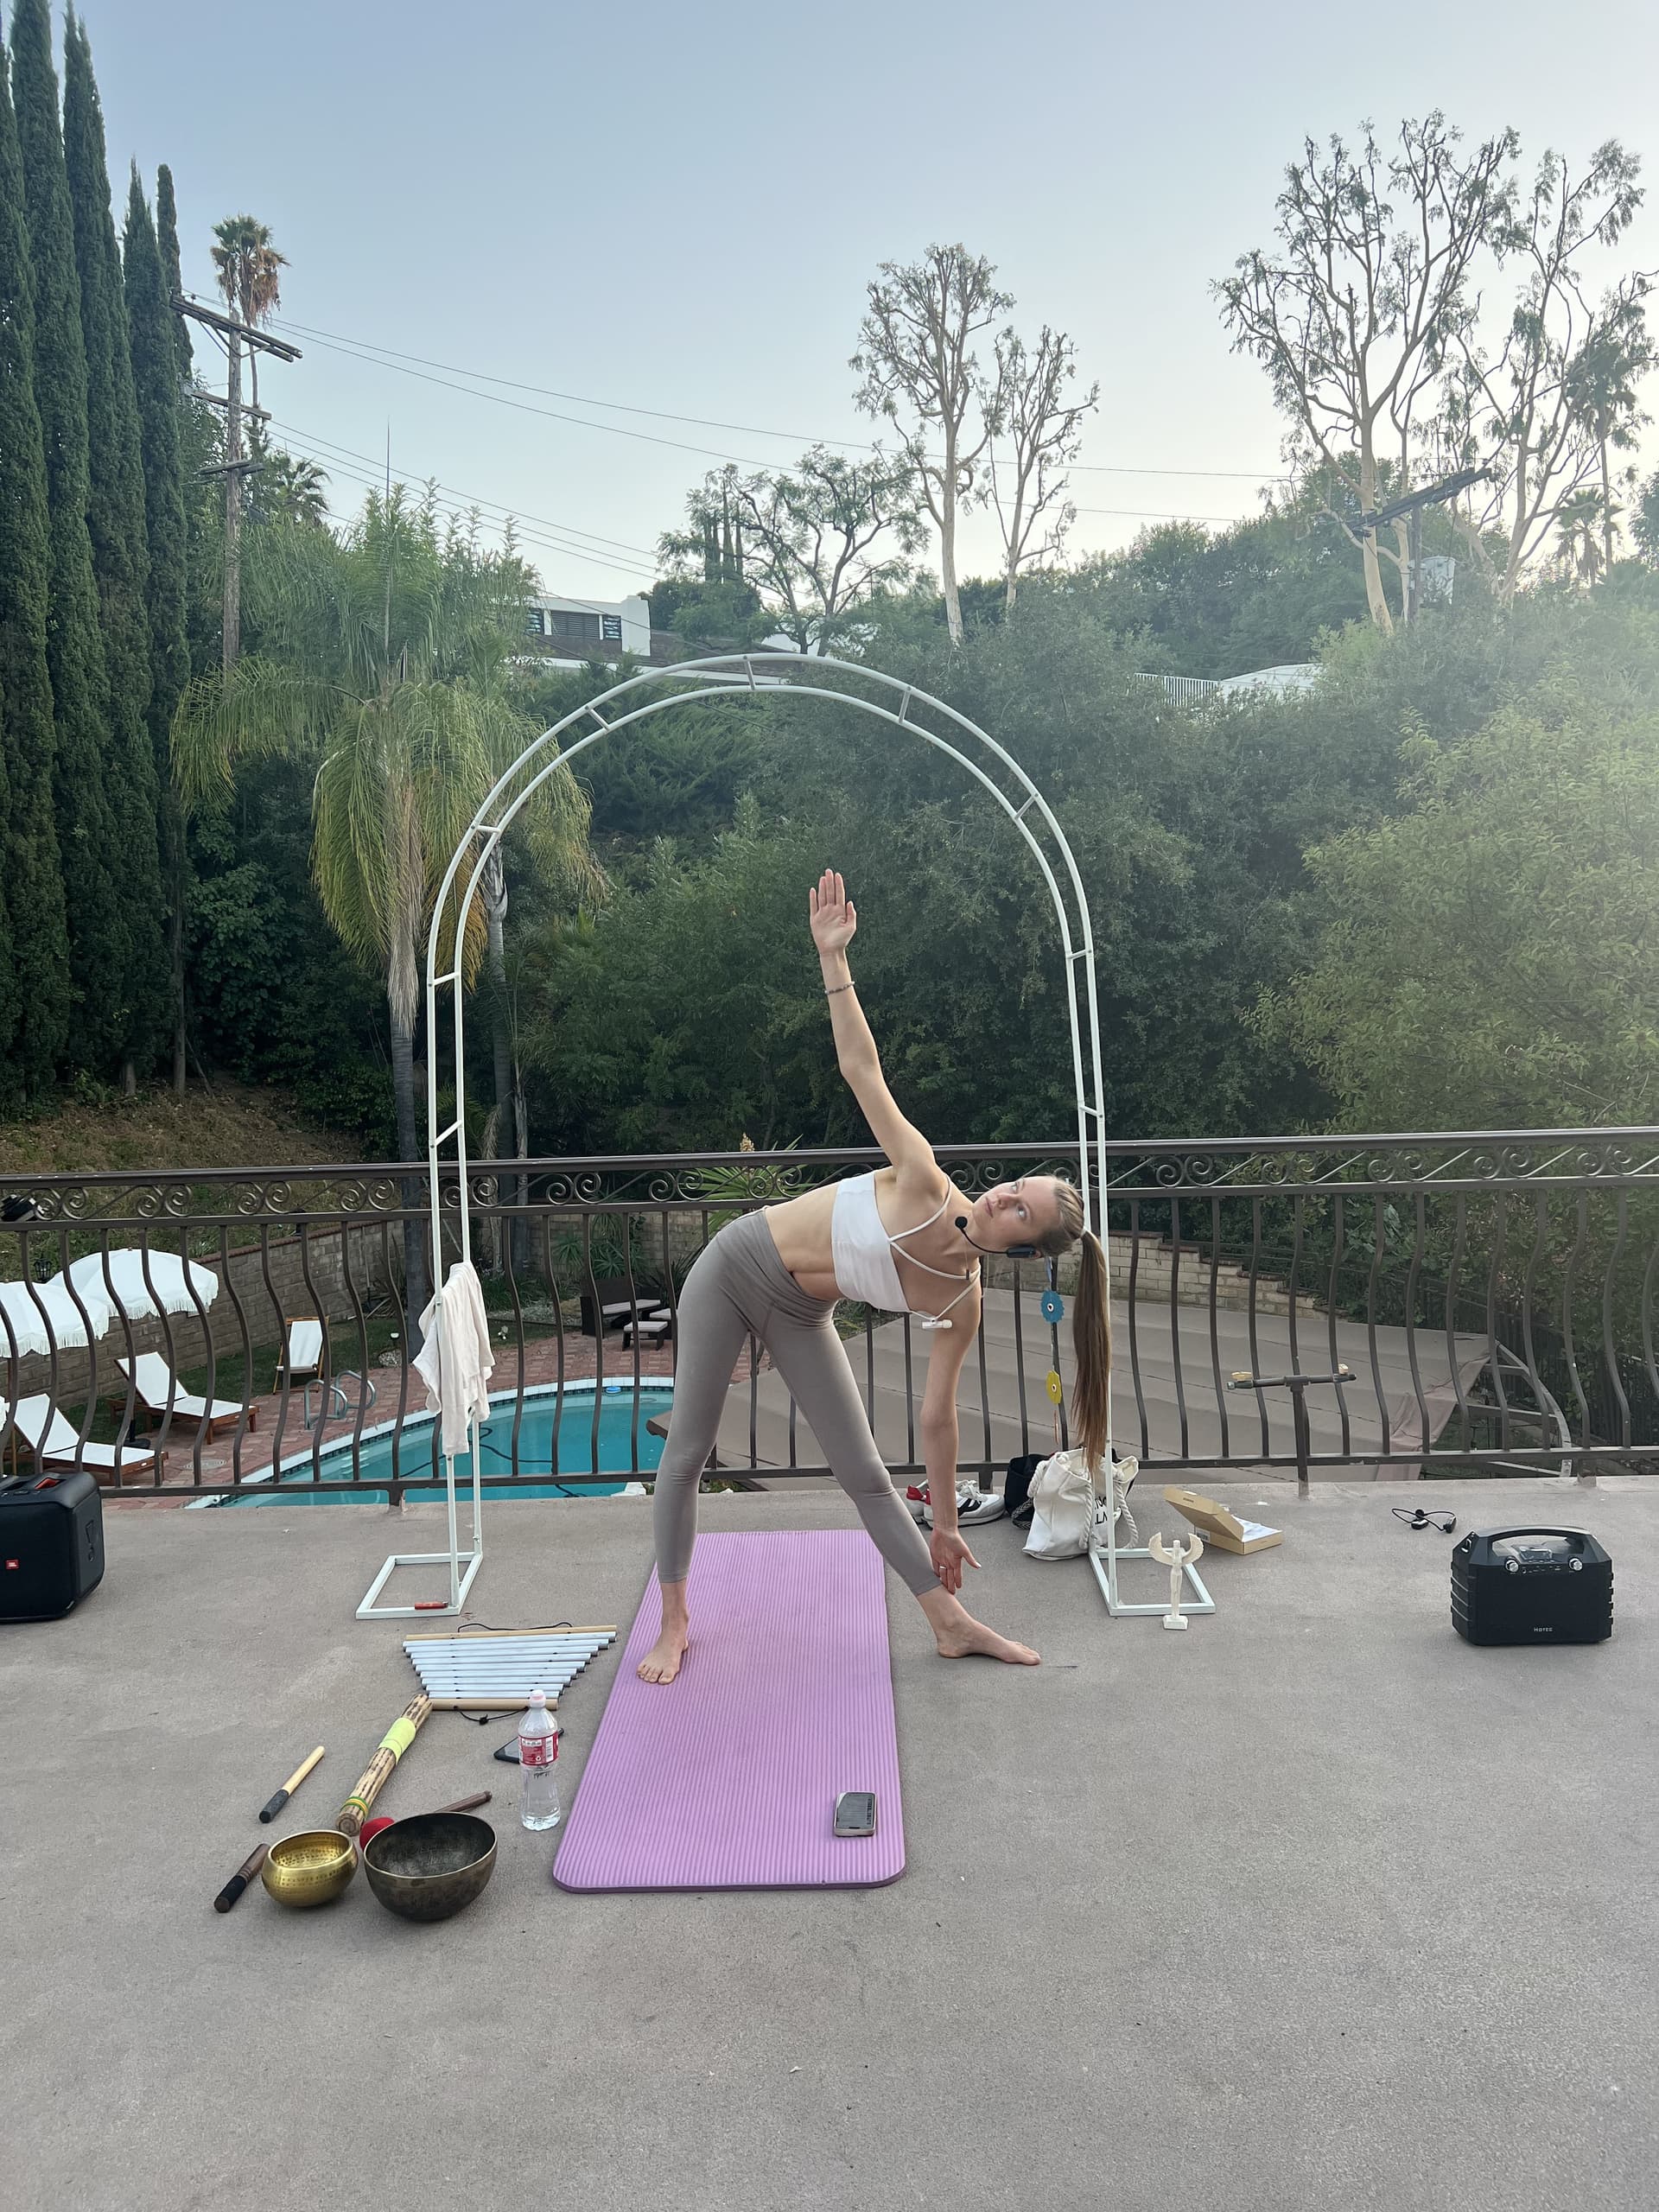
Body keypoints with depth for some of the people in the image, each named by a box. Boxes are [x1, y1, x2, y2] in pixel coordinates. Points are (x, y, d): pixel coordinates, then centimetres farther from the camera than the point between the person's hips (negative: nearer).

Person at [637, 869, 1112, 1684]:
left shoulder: (960, 1304, -15)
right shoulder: (926, 1186, -25)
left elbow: (936, 1416, -6)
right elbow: (862, 1069, -26)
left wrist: (945, 1525, -1)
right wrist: (833, 957, -32)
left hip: (799, 1317, 2)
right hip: (735, 1267, -2)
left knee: (864, 1472, 2)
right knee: (687, 1450, 1)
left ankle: (950, 1622, 17)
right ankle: (673, 1625, 18)